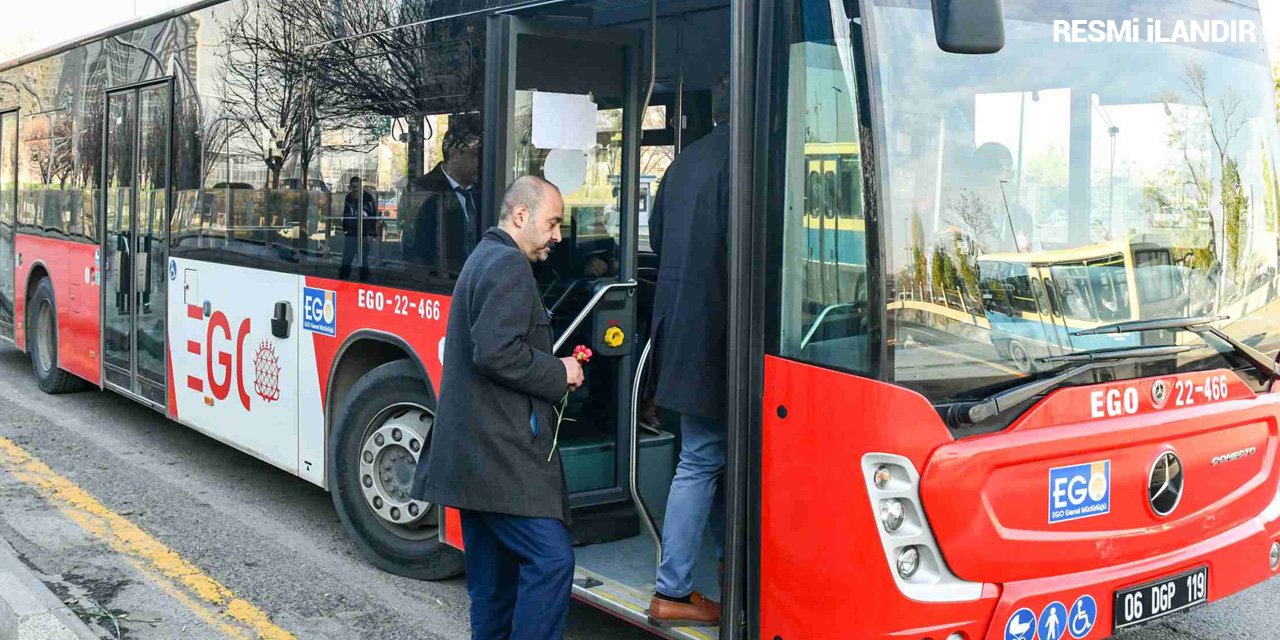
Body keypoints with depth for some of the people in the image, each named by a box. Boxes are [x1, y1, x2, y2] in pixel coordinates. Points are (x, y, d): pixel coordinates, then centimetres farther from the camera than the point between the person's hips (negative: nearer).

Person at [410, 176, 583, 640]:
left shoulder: (483, 259, 22)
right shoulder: (508, 265, -11)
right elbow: (497, 352, -23)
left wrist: (554, 369, 12)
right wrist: (558, 374, -9)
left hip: (474, 454, 11)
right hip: (500, 455, -11)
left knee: (493, 582, 13)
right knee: (551, 558, -11)